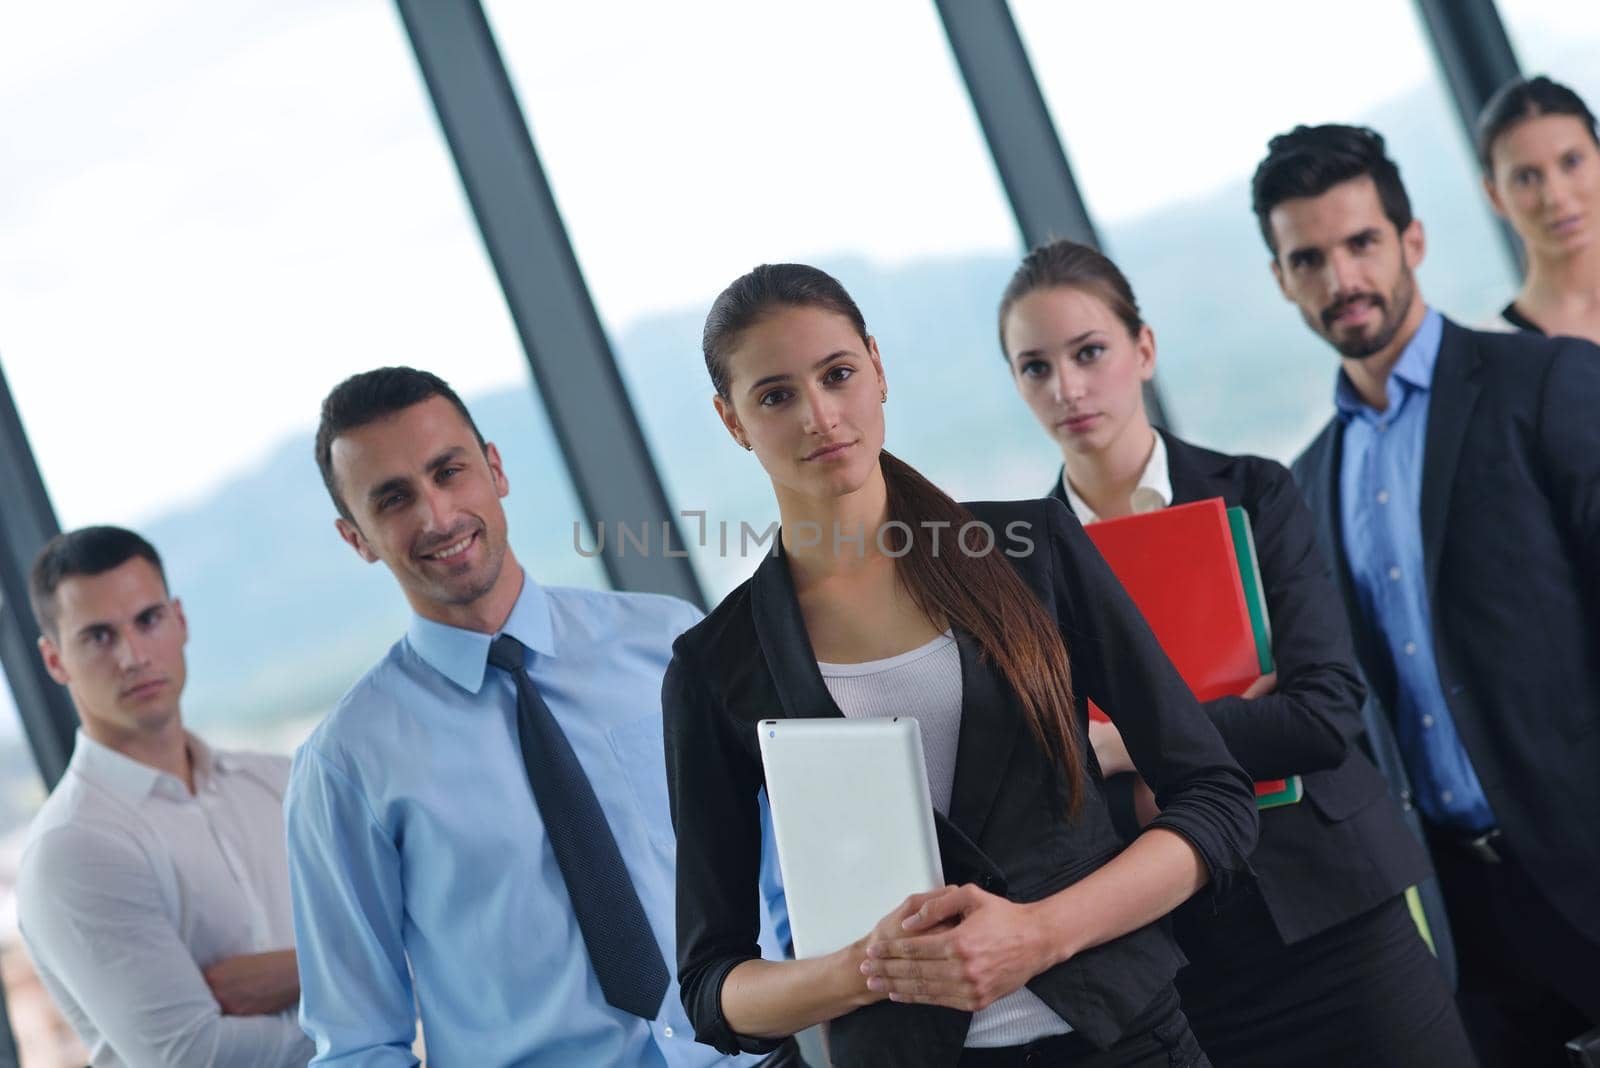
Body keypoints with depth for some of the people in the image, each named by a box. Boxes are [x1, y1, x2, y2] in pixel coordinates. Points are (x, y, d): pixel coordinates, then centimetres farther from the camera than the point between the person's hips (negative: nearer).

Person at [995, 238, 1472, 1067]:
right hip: (1162, 944, 1)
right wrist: (1228, 721, -14)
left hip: (1325, 906, 0)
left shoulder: (1252, 495, -1)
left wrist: (1119, 744, -19)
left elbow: (1326, 714, -11)